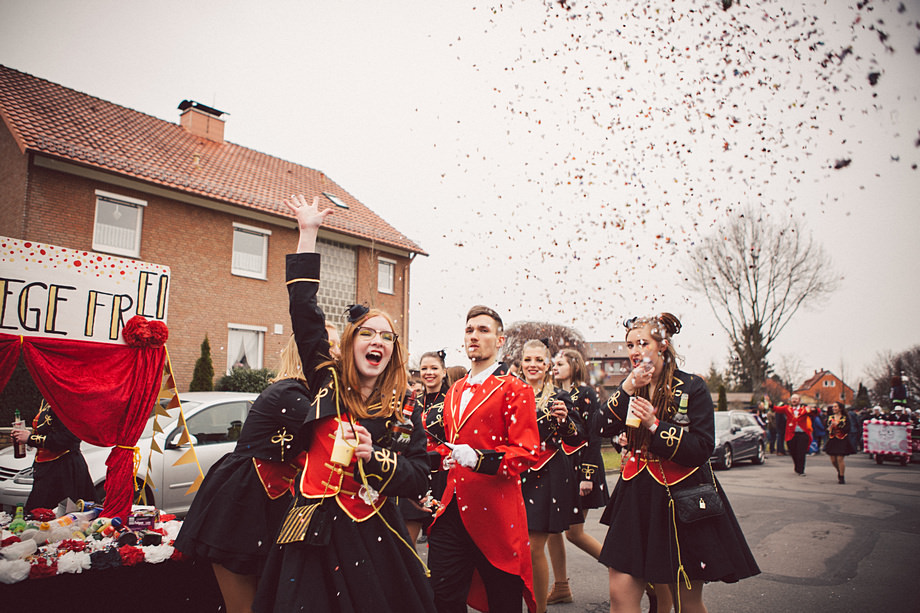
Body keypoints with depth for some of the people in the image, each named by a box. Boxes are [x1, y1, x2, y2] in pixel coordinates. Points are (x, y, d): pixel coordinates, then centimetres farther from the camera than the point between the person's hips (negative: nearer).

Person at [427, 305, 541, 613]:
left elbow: (527, 452, -11)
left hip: (494, 513, -5)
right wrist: (446, 458, 9)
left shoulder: (515, 389, -4)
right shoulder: (454, 392, 16)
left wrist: (479, 459, -25)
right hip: (452, 510, 5)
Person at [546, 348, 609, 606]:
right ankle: (561, 587, 16)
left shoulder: (586, 394, -8)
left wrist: (587, 475, -18)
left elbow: (593, 436, -13)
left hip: (579, 468, -7)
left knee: (574, 532, -3)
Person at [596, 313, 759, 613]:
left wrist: (655, 425, -18)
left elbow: (703, 449, -11)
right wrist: (627, 389, -12)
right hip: (637, 498, 4)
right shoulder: (630, 386, 9)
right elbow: (602, 429, -4)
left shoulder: (692, 387, -6)